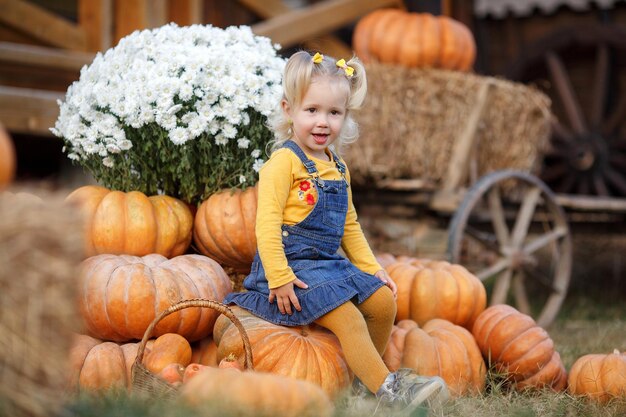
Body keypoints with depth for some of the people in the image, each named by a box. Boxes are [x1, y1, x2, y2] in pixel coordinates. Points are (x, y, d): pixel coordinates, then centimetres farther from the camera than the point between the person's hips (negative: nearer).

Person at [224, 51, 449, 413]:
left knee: (384, 301, 2)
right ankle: (388, 390, -24)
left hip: (329, 263, 9)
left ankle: (366, 375, 16)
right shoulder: (284, 162, -12)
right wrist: (280, 278, -24)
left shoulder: (338, 168, 14)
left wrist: (373, 269, 15)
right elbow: (267, 223, -19)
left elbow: (349, 226, 23)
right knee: (347, 316, -24)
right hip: (293, 266, -9)